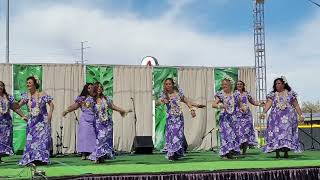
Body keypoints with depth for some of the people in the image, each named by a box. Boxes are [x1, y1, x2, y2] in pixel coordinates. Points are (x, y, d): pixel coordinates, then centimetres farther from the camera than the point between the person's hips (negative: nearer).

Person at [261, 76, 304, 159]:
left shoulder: (290, 94, 10)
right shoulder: (272, 95, 11)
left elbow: (296, 105, 10)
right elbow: (268, 104, -3)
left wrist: (300, 115, 3)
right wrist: (264, 112, -19)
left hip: (288, 117, 0)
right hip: (276, 117, 1)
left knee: (287, 132, -8)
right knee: (276, 133, -9)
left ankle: (286, 152, -5)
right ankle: (277, 152, -9)